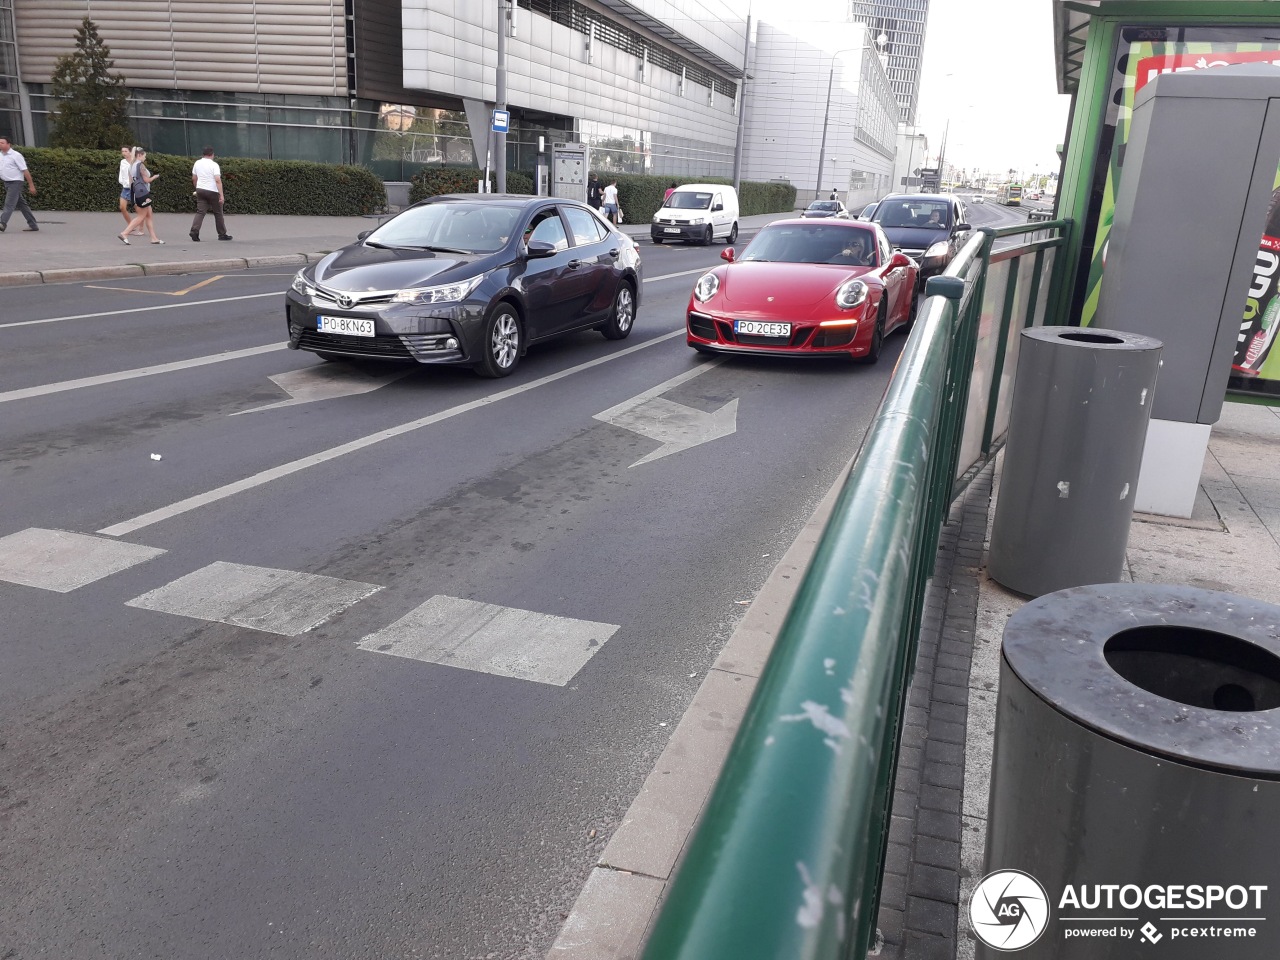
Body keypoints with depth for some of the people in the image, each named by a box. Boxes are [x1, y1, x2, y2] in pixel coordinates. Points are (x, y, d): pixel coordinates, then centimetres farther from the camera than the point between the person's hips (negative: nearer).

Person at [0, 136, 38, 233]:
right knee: (21, 204, 10)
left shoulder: (16, 155, -10)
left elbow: (25, 171, -11)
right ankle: (33, 225, 14)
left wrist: (31, 185, -13)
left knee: (9, 204, -13)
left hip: (15, 182, -8)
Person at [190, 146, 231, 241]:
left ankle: (194, 231, -16)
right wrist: (221, 195, -22)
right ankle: (222, 234, 15)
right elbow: (218, 180, -20)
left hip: (200, 190, 5)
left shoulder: (197, 163, 7)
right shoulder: (214, 165, -10)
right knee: (218, 213, 8)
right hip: (212, 191, -5)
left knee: (200, 212, 1)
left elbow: (194, 178, 14)